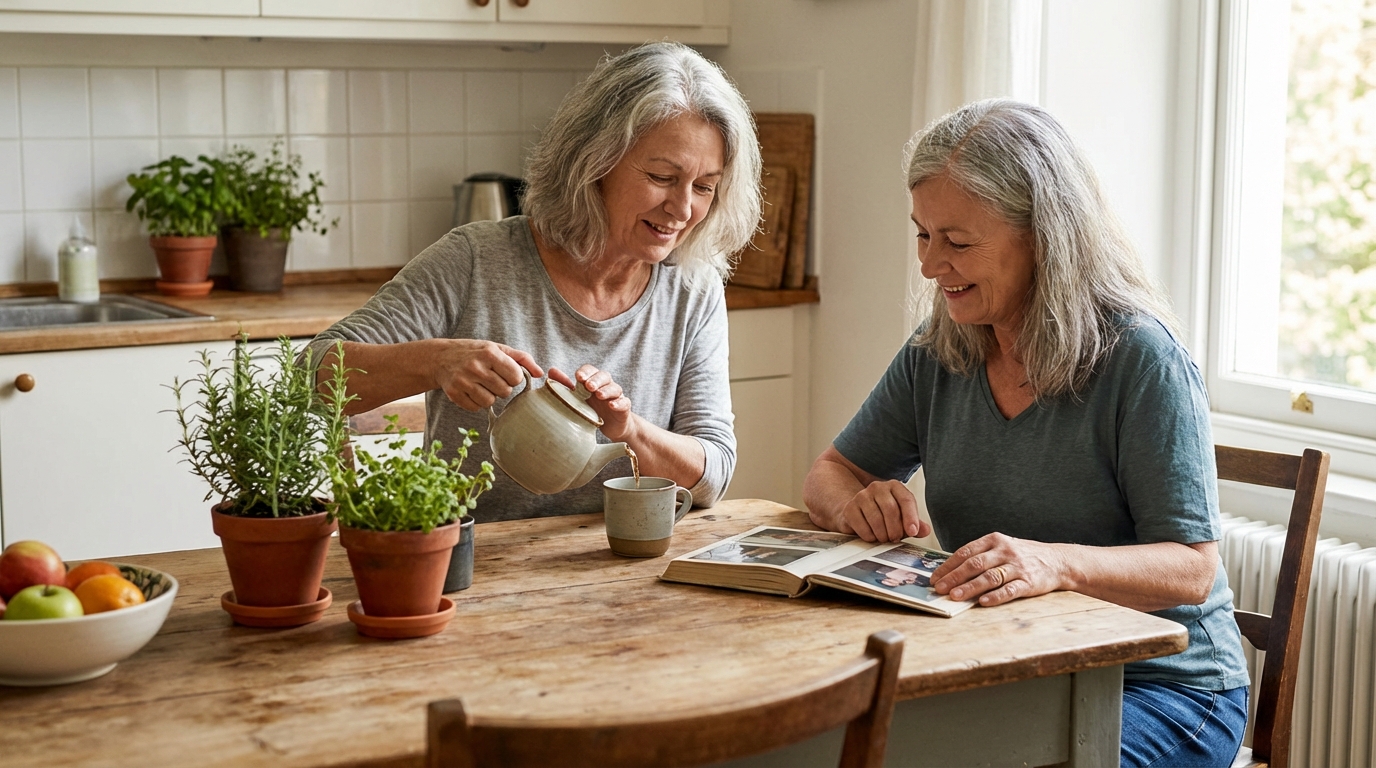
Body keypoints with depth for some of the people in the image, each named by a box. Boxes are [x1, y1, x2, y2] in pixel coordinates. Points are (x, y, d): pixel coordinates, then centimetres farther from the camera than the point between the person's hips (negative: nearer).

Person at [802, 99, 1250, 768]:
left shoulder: (1140, 358, -15)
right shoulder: (936, 354, 4)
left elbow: (1191, 568, -18)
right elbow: (828, 477, 12)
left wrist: (1055, 563, -37)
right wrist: (858, 504, -14)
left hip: (1161, 687, -5)